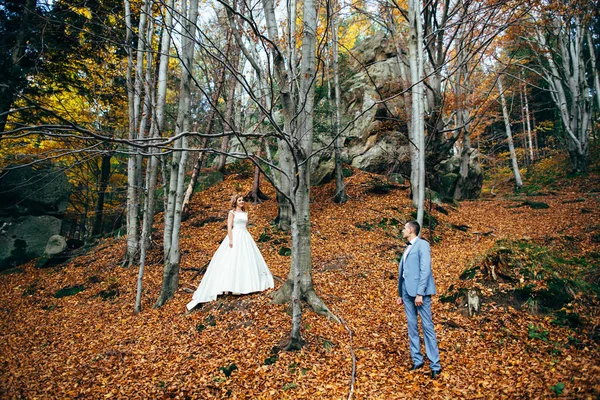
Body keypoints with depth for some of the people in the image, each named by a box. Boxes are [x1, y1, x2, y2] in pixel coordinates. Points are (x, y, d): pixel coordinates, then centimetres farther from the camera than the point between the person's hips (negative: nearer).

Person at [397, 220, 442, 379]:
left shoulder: (422, 245, -6)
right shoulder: (407, 248, 18)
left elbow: (425, 269, -14)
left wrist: (420, 293, -20)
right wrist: (400, 293, 17)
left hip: (419, 292, -8)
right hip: (407, 292, 8)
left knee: (427, 327, -3)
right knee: (412, 327, 11)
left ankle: (435, 366, 4)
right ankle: (417, 360, 20)